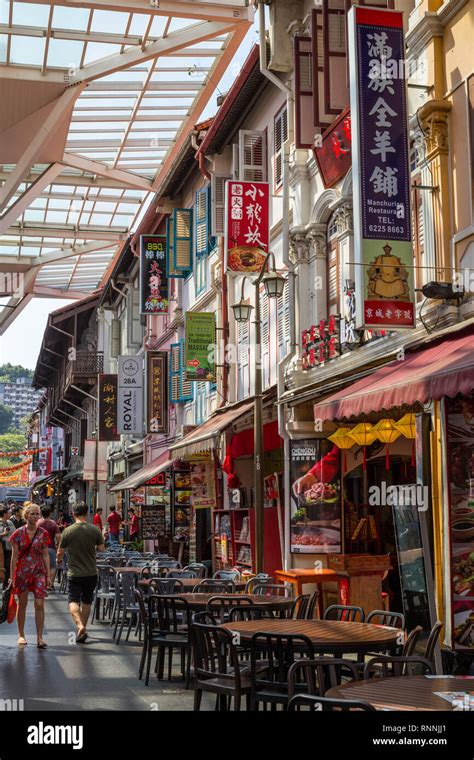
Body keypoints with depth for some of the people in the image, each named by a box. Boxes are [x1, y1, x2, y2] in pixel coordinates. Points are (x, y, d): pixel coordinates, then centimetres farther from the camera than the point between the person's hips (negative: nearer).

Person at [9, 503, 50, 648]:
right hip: (22, 571, 0)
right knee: (22, 604, 10)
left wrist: (48, 574, 1)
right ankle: (21, 635, 23)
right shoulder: (19, 533, -2)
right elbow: (14, 556, 0)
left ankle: (39, 637, -4)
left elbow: (45, 555, 5)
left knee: (40, 604, -8)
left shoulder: (43, 533, 1)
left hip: (38, 571, 0)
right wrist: (12, 576, -2)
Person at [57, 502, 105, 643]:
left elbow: (60, 552, -1)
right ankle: (83, 630, 24)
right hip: (91, 573, 2)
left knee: (73, 601, 2)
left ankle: (80, 625, -22)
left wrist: (59, 560, 22)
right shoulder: (95, 530, -6)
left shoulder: (68, 531, -10)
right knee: (86, 601, 17)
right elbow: (102, 549, 1)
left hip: (74, 573, -2)